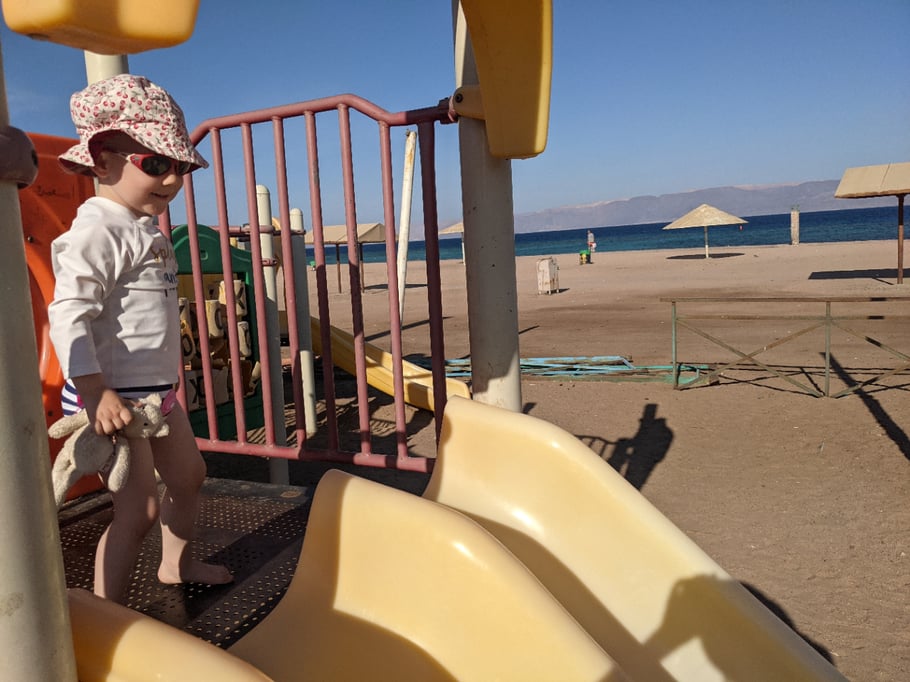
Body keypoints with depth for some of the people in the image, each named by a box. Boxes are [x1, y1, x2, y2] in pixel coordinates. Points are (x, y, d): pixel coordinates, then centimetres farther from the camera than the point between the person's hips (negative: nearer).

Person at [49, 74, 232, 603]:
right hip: (113, 397, -10)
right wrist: (94, 390, -33)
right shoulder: (97, 232, -17)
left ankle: (177, 563, 44)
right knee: (140, 508, -6)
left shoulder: (147, 229, 13)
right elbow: (68, 314, -26)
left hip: (157, 389, 10)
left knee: (189, 475, 22)